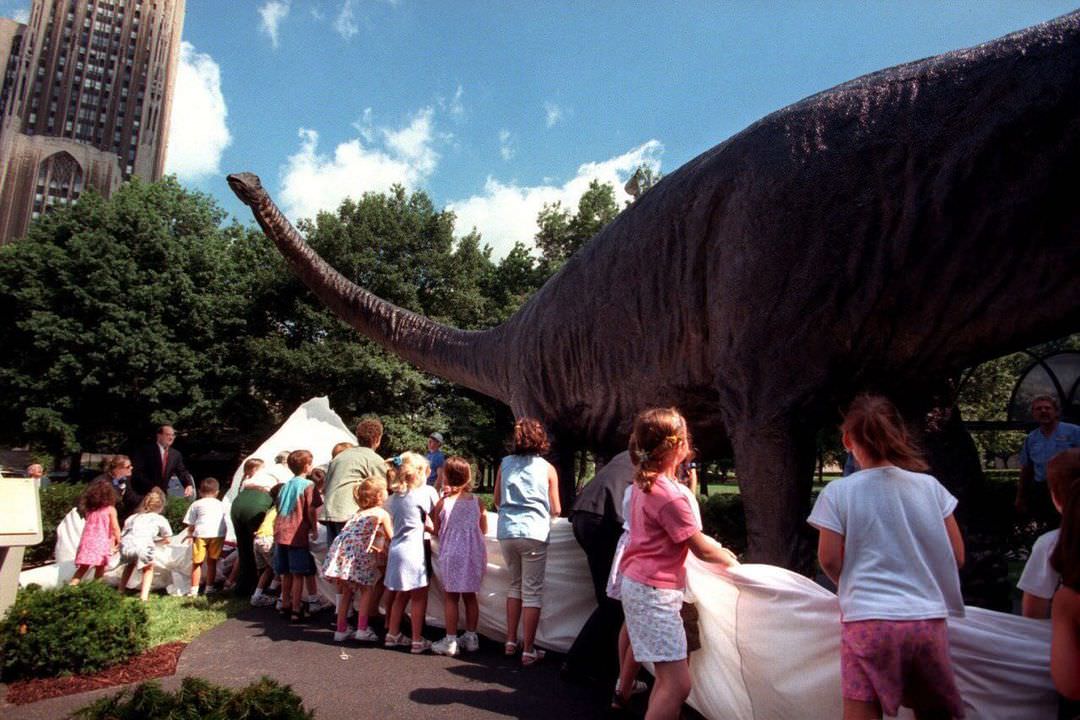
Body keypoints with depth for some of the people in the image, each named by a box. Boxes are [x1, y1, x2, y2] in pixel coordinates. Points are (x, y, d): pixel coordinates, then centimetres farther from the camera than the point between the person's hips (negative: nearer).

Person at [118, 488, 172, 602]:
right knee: (148, 568, 24)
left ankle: (120, 591, 36)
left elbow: (121, 535, 22)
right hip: (143, 547, -4)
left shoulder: (133, 517, 30)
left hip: (125, 546, 4)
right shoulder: (160, 519, 22)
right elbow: (166, 540, 25)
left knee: (130, 565, 36)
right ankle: (144, 596, 11)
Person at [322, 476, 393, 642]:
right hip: (358, 554, -7)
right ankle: (362, 630, 3)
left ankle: (341, 630, 24)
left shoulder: (360, 513, 22)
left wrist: (375, 547, 27)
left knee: (347, 592, 18)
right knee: (367, 590, 8)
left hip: (341, 552, 7)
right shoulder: (382, 514, 1)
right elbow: (391, 538, 5)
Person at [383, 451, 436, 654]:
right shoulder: (426, 492, -7)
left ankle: (393, 634, 27)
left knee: (401, 595, 19)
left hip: (396, 549, 7)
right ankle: (417, 640, 7)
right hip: (412, 551, -7)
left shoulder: (393, 498, 12)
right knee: (419, 597, 3)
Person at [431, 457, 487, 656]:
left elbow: (436, 531, 3)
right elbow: (484, 530, 8)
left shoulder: (442, 502, -7)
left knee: (450, 597, 7)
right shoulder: (477, 501, -1)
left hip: (452, 554, -3)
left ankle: (450, 641, 10)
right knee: (470, 596, 15)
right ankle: (471, 637, 23)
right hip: (475, 553, 3)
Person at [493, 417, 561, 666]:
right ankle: (528, 650, 8)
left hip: (506, 532, 3)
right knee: (532, 592, 4)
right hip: (534, 533, -3)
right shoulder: (547, 468, 2)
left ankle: (511, 642, 26)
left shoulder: (505, 464, 8)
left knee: (515, 585, 20)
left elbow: (497, 501, 15)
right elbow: (556, 510, 5)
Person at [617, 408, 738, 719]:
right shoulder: (669, 495, -23)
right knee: (678, 684, -5)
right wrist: (729, 559, 6)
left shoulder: (644, 482, 5)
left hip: (639, 583, 10)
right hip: (654, 591, -10)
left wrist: (715, 546, 18)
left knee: (668, 678, 18)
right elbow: (702, 550, -13)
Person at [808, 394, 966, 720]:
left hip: (867, 619, -4)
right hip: (929, 619, 4)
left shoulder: (837, 492, -7)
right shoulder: (930, 486, 2)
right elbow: (956, 556, 7)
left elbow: (830, 561, -5)